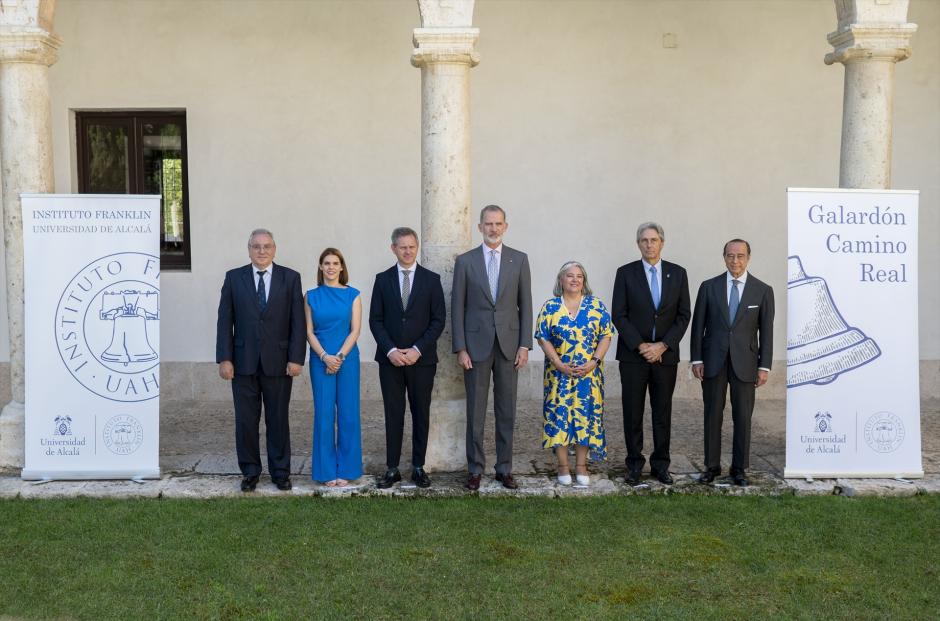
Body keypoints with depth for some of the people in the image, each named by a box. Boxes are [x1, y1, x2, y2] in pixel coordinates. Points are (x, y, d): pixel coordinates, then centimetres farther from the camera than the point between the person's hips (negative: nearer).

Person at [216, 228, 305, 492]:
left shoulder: (290, 278, 2)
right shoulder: (234, 278, 4)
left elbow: (298, 321, -1)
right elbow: (225, 321, 2)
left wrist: (296, 358, -8)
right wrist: (224, 359, -5)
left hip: (279, 362, -1)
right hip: (244, 361, 1)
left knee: (278, 420, 7)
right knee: (245, 420, 7)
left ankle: (280, 471, 19)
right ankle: (250, 471, 20)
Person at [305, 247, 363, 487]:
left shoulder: (352, 295, 3)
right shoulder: (312, 296, 6)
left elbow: (355, 330, -2)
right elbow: (309, 331, 2)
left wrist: (339, 357, -12)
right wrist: (325, 357, -11)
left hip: (347, 359, 0)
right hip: (320, 360, 1)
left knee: (348, 414, 2)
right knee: (324, 414, 1)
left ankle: (346, 469, 12)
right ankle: (327, 471, 11)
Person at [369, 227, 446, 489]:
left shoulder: (431, 279, 2)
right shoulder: (383, 279, 5)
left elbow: (439, 320, -1)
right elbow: (375, 320, 3)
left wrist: (418, 350, -11)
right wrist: (390, 350, -10)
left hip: (422, 359, 0)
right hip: (390, 359, 1)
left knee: (421, 414, 6)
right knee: (393, 415, 4)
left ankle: (418, 467, 15)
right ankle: (392, 469, 11)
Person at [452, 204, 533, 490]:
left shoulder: (519, 259, 5)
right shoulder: (465, 261, 2)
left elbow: (525, 304, 5)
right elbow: (457, 307, 1)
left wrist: (525, 344, -2)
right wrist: (460, 348, -5)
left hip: (509, 344, 1)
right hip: (476, 345, -1)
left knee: (506, 411, 7)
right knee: (475, 412, 4)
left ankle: (504, 468, 16)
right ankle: (475, 469, 14)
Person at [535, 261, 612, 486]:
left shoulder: (596, 305, 3)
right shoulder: (550, 307, 1)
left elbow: (606, 335, 0)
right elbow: (543, 338, -2)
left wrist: (594, 361, -12)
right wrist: (559, 364, -12)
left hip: (589, 373, 1)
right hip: (559, 373, 0)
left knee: (586, 414, 1)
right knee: (559, 414, -1)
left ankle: (581, 465, 12)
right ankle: (563, 466, 11)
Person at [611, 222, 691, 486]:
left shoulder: (678, 273, 5)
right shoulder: (625, 273, 0)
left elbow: (684, 315, 3)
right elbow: (618, 315, -3)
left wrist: (663, 345, -8)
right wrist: (640, 346, -11)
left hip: (665, 354, 1)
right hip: (633, 355, -1)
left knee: (663, 413, 7)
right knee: (632, 413, 3)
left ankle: (660, 465, 16)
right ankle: (634, 464, 13)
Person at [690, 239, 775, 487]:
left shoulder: (763, 290, 2)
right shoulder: (709, 287, 3)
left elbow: (766, 331, 1)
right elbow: (698, 325, 4)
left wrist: (764, 366, -3)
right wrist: (696, 359, -2)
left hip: (745, 362, -1)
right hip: (713, 361, 1)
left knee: (743, 418, 5)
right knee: (712, 416, 6)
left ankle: (739, 468, 16)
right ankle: (712, 466, 16)